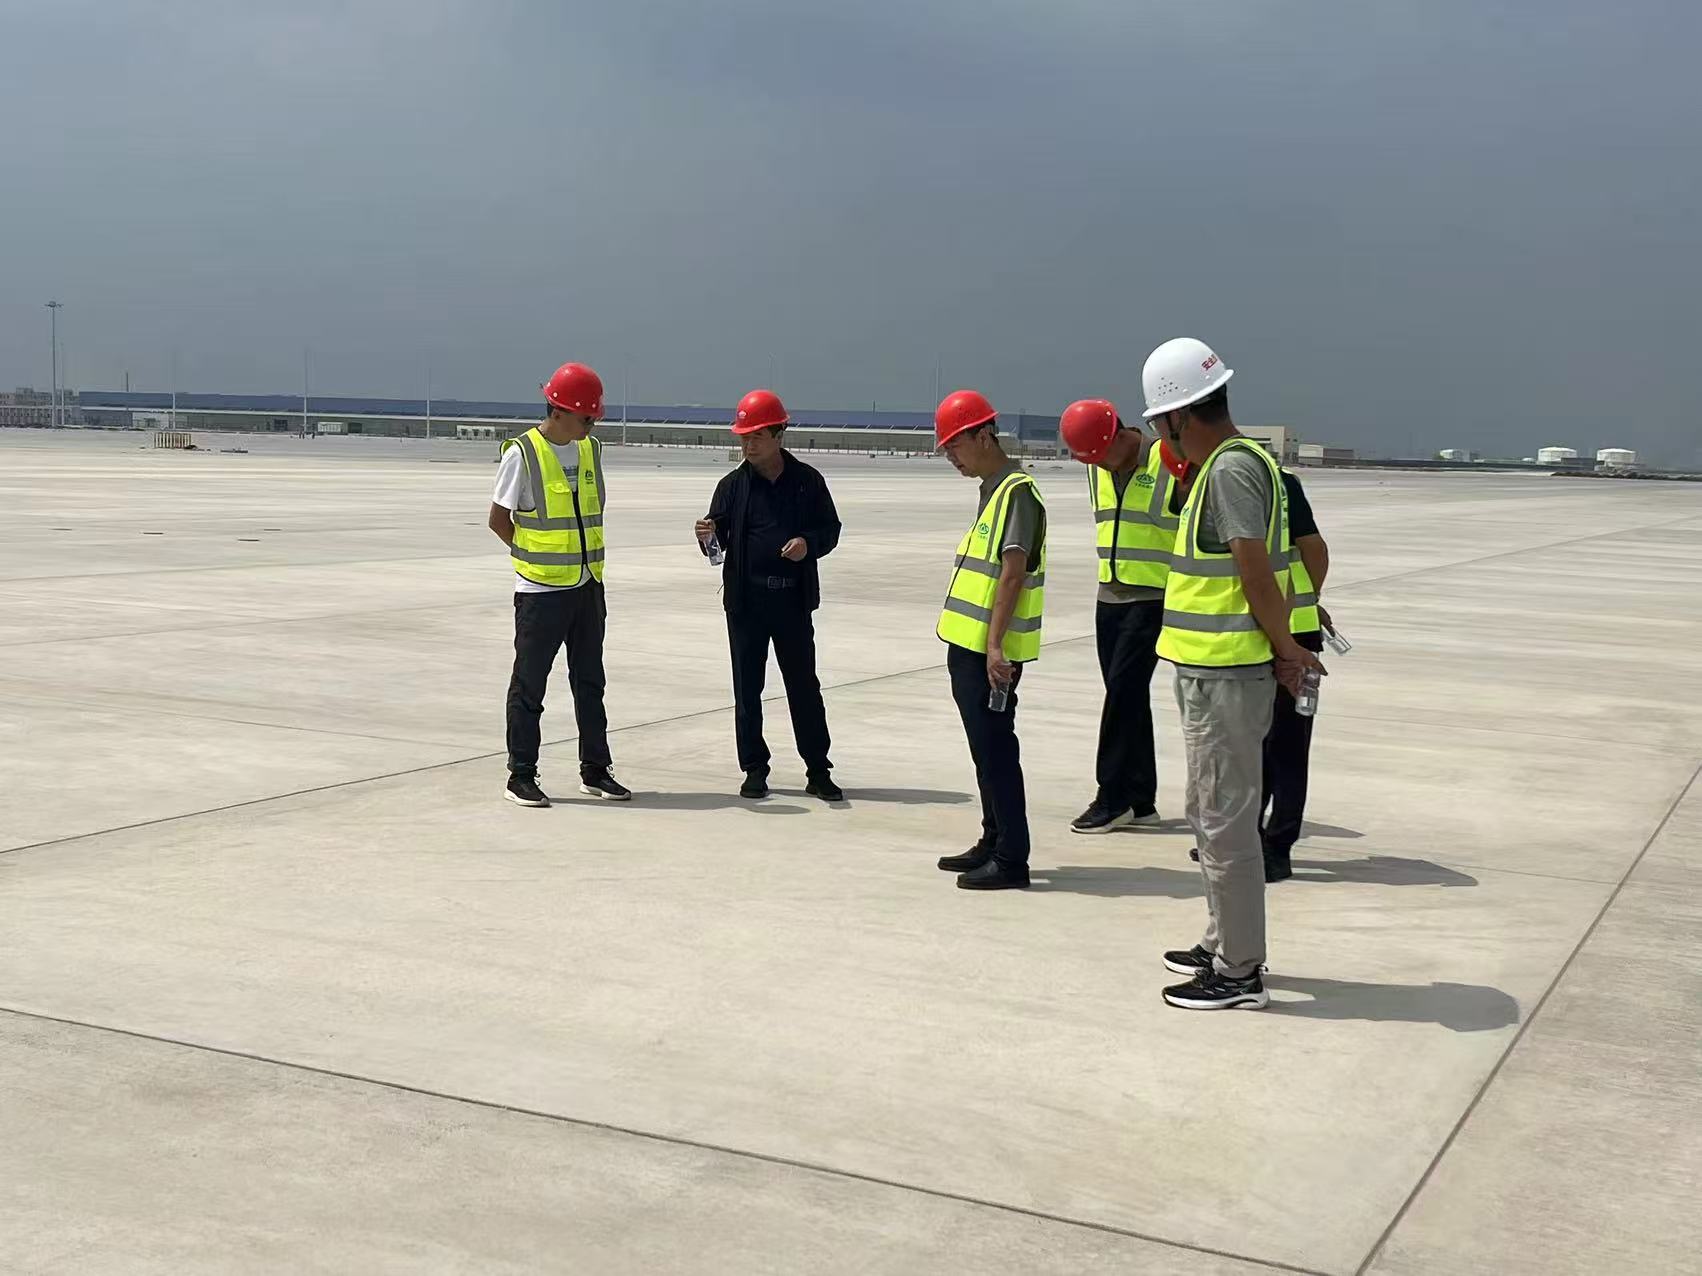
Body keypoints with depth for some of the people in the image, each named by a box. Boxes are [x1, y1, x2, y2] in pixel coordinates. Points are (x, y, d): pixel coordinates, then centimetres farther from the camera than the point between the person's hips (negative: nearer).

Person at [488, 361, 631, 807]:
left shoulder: (591, 450, 7)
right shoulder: (522, 452, -11)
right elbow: (498, 519, -7)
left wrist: (588, 563, 8)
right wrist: (533, 557, -3)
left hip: (588, 587, 6)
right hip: (540, 591, -6)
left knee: (590, 681, 12)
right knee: (529, 685, 3)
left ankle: (595, 771, 22)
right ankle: (520, 776, 11)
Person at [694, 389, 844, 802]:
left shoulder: (807, 481, 1)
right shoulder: (733, 485, 3)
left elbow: (830, 529, 7)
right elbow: (719, 543, 2)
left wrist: (809, 543, -13)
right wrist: (707, 537, -21)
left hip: (793, 598, -1)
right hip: (745, 598, 1)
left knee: (804, 686, 5)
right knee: (747, 688, 6)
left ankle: (818, 771, 13)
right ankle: (755, 769, 16)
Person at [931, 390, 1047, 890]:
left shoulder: (1017, 492, -14)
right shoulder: (992, 489, 16)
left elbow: (1013, 573, -22)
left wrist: (995, 644, -26)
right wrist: (983, 643, 19)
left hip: (991, 651, -10)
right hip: (969, 645, 10)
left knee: (995, 750, -6)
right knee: (986, 749, 15)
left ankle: (1012, 859, 0)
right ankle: (993, 843, 25)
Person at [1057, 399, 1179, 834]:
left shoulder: (1168, 464, -14)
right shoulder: (1097, 470, 8)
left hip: (1153, 599, -7)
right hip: (1110, 597, 7)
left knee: (1124, 692, -8)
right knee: (1129, 697, 9)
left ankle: (1113, 799, 0)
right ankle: (1140, 801, 17)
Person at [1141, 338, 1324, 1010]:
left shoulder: (1231, 468, -18)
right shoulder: (1233, 460, 14)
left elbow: (1256, 572, -21)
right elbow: (1258, 568, 13)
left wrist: (1284, 647, -8)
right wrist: (1281, 648, 7)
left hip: (1224, 676, -11)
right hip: (1214, 669, 11)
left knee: (1226, 822, -3)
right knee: (1211, 814, 19)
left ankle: (1239, 972, 5)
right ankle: (1225, 944, 31)